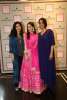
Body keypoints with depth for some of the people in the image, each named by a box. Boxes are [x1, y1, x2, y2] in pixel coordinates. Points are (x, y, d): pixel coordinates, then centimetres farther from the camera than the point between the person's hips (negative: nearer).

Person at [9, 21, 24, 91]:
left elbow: (23, 44, 9)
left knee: (20, 69, 9)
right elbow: (11, 45, -6)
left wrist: (24, 52, 6)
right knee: (16, 69, 0)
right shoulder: (12, 35, -4)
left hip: (21, 54, 4)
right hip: (15, 54, -4)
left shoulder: (22, 35, 6)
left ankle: (19, 82, 23)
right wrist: (11, 54, -10)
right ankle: (16, 84, 12)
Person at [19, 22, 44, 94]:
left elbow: (35, 45, -4)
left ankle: (35, 86, 10)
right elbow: (25, 44, -2)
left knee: (35, 69, -1)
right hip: (27, 54, 2)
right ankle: (27, 86, 16)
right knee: (27, 69, 5)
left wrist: (30, 50, -14)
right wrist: (26, 51, -16)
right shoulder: (25, 35, 7)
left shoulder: (36, 35, 1)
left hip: (34, 54, -2)